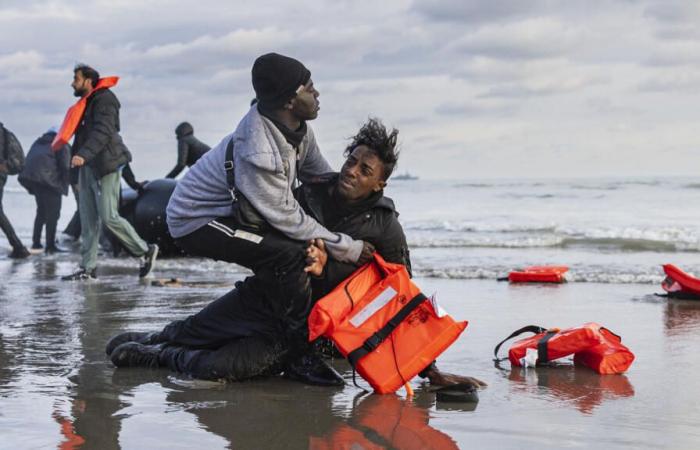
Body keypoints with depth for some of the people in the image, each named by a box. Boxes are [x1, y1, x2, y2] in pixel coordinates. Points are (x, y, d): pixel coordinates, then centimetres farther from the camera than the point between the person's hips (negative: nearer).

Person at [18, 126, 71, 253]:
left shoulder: (38, 143, 27)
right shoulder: (62, 145, 6)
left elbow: (28, 161, 22)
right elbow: (65, 167, -5)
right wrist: (64, 185, 6)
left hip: (30, 175, 7)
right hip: (48, 179, -7)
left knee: (41, 210, 20)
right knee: (53, 212, -2)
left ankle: (36, 242, 20)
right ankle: (50, 245, -7)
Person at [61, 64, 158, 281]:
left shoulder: (104, 101, -10)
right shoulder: (87, 103, 20)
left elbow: (102, 132, -25)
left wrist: (83, 155, -39)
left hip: (105, 167, -9)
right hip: (88, 167, 9)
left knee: (109, 217, -11)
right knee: (88, 220, 5)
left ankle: (146, 251, 3)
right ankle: (88, 268, 6)